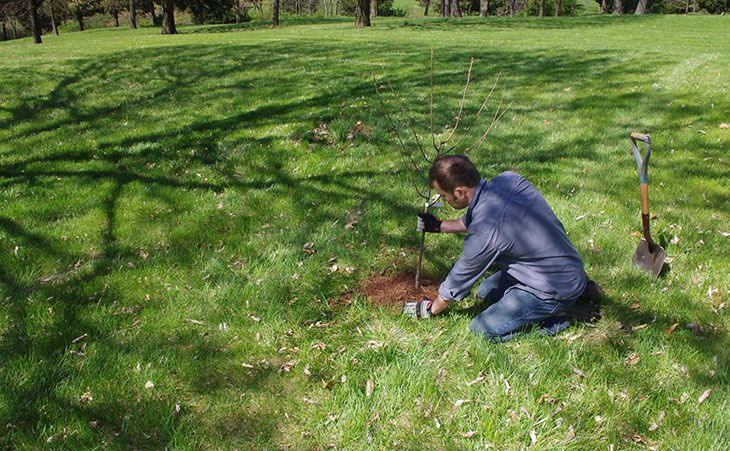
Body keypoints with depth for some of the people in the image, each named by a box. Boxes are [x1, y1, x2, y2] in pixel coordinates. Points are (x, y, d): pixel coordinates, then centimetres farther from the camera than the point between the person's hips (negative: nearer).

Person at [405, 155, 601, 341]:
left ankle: (558, 318, -1)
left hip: (556, 289, -9)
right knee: (485, 291, 21)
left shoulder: (484, 231, -28)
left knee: (483, 329, -9)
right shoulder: (508, 179, -7)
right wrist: (440, 226, 17)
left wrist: (431, 308, 7)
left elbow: (459, 280, -10)